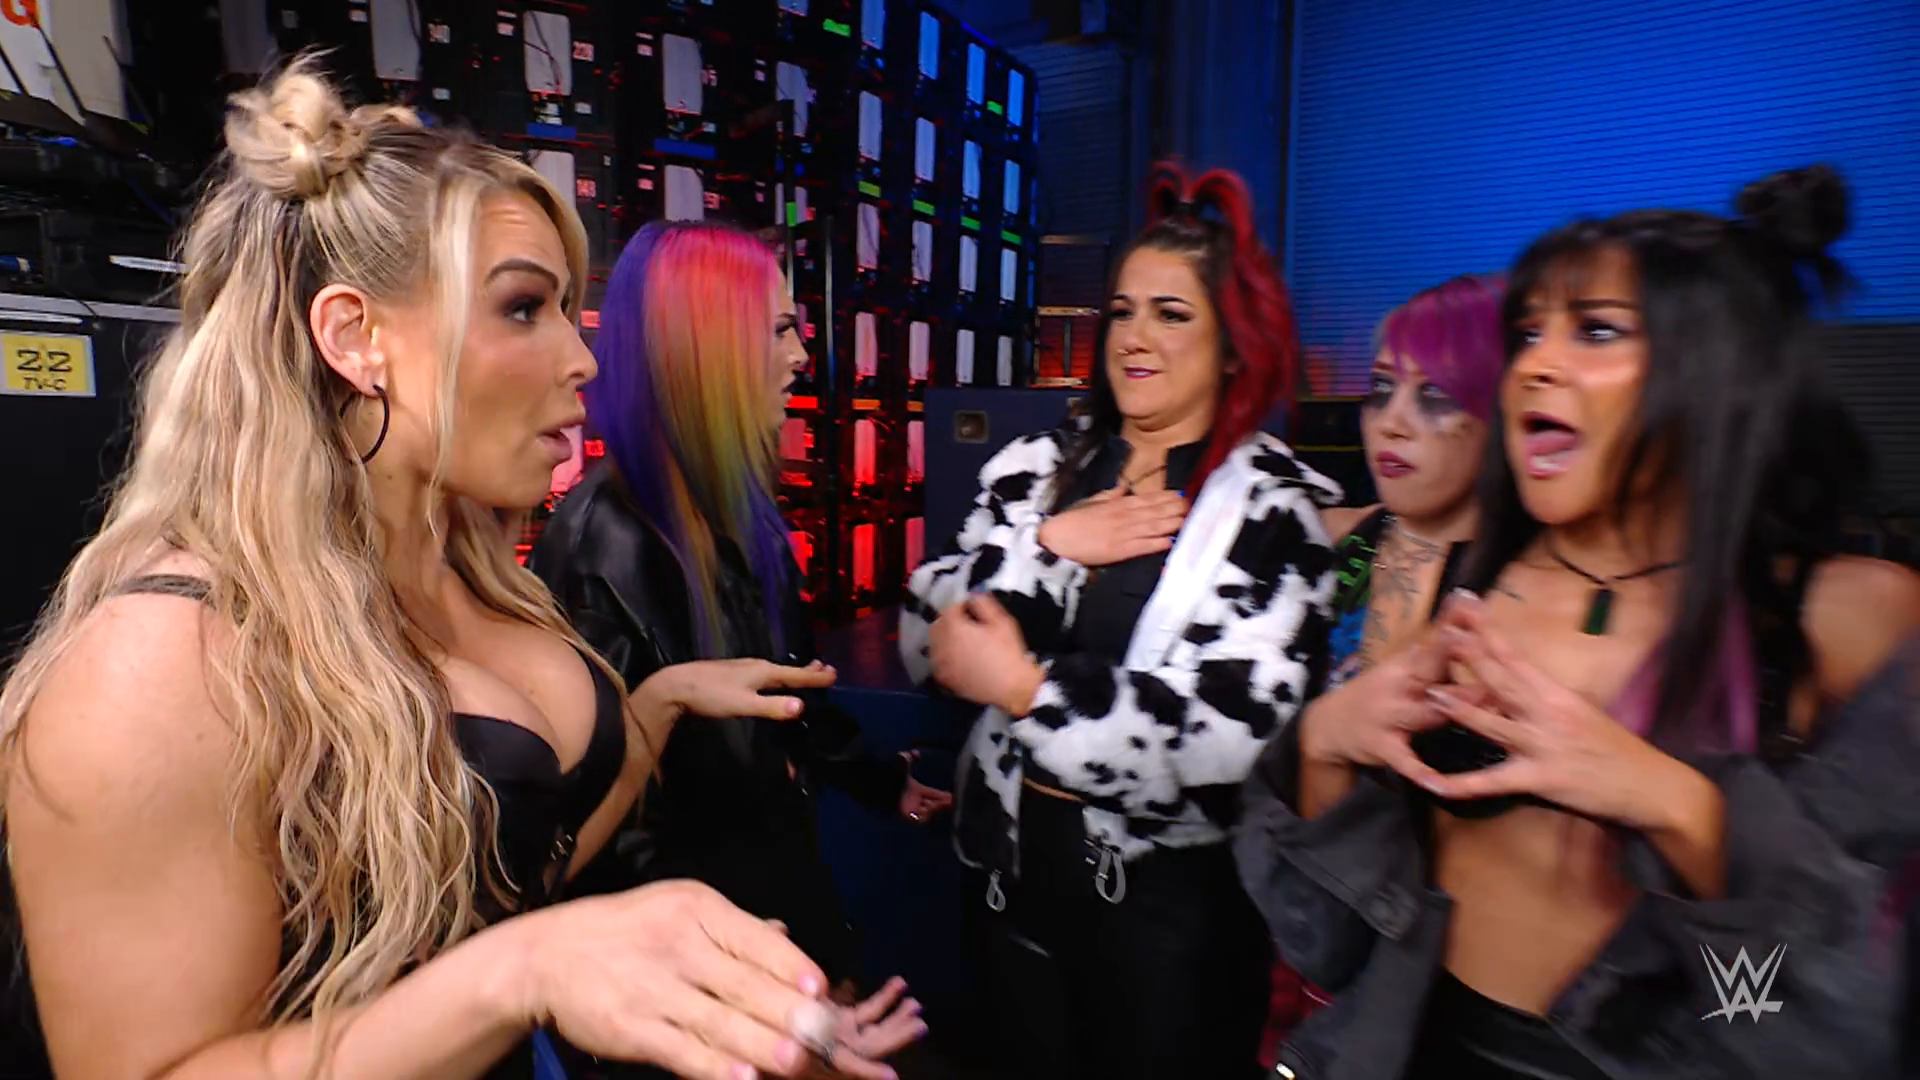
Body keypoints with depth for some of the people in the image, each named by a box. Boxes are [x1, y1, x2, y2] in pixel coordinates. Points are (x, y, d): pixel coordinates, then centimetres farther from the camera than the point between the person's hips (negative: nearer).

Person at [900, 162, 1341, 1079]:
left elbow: (1231, 731, -22)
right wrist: (1046, 546, -18)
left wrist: (1021, 685, -18)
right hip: (1015, 858, 4)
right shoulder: (1033, 468, 1)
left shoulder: (1278, 506, -11)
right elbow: (926, 642, -4)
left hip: (1174, 890, -4)